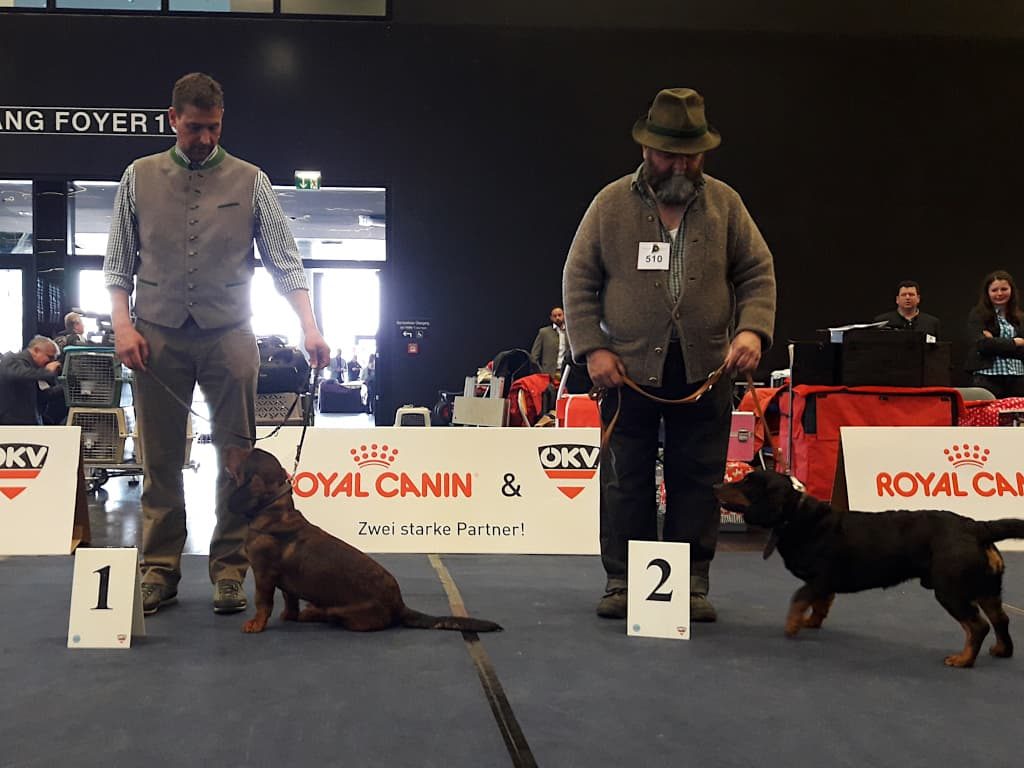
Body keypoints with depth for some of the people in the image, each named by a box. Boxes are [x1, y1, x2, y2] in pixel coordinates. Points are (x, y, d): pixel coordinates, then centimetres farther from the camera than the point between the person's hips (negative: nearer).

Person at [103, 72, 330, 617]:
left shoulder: (250, 182, 5)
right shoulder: (139, 178, 8)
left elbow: (285, 263, 2)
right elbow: (118, 263, 10)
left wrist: (309, 327, -10)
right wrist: (122, 324, -4)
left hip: (228, 335, -1)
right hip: (158, 336, 1)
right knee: (160, 461, 6)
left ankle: (228, 571, 9)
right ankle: (159, 571, 14)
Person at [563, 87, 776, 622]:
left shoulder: (724, 203, 8)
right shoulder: (612, 203, 3)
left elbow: (758, 273, 9)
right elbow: (578, 282, 4)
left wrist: (752, 329, -9)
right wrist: (593, 347, -6)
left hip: (706, 370, 1)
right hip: (629, 368, -1)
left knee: (698, 481, 5)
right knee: (625, 480, 5)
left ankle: (693, 585, 15)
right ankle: (622, 581, 16)